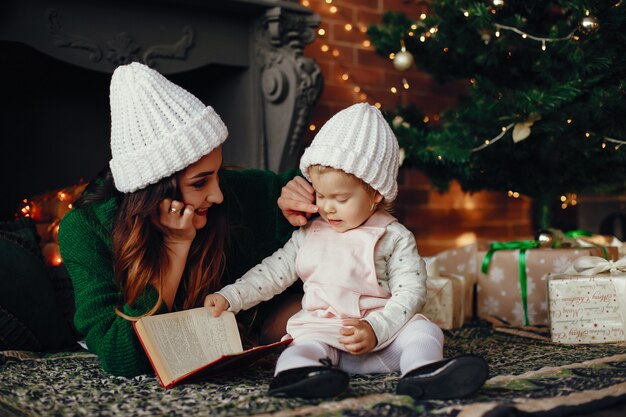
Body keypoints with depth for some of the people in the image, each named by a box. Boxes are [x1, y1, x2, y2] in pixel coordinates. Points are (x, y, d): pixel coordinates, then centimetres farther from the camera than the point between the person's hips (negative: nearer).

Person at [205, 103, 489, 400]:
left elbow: (410, 290, -5)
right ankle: (297, 374, -60)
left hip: (385, 333, -1)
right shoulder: (308, 236, 15)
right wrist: (229, 297, 7)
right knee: (305, 347, -30)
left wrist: (376, 328, -20)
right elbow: (272, 273, 18)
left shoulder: (393, 237, 2)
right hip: (321, 330, 1)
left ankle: (424, 372, -52)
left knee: (424, 331, -26)